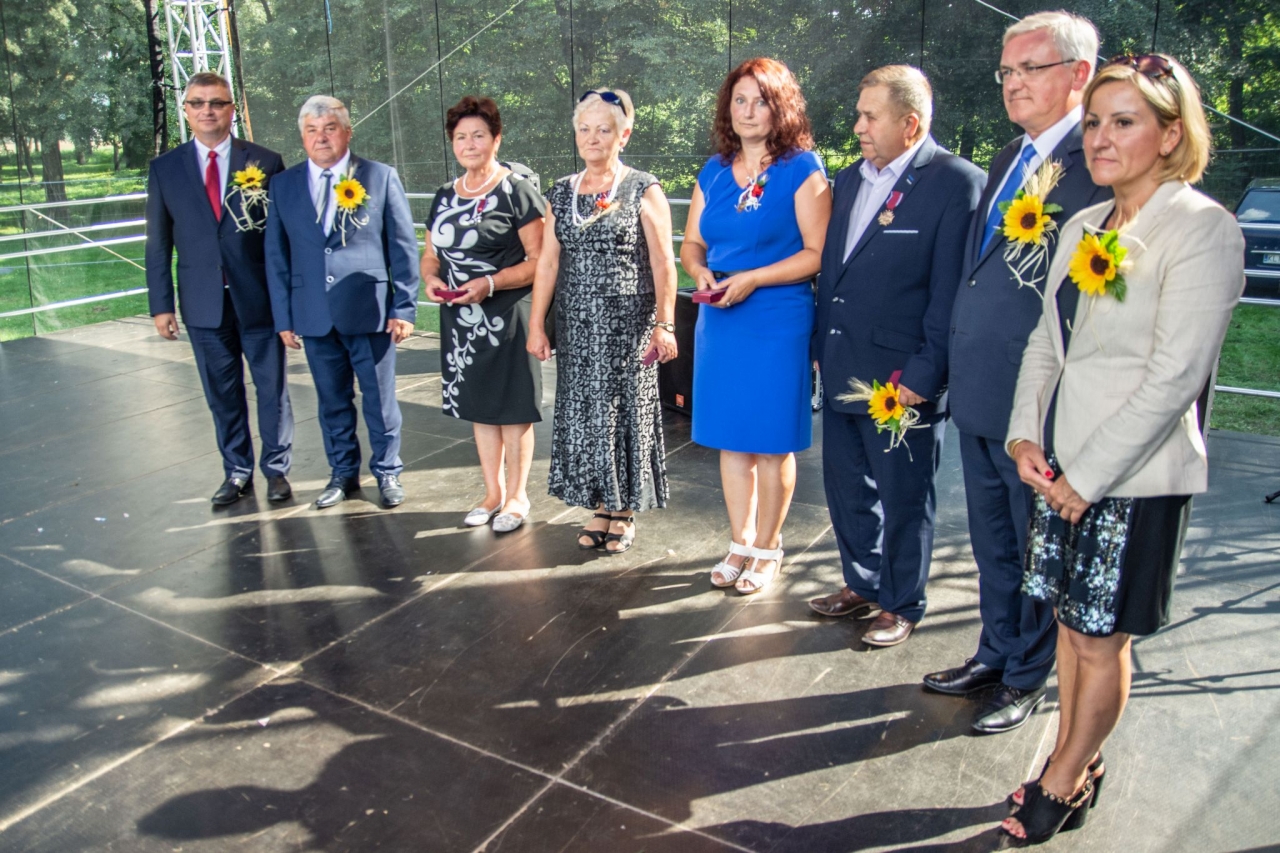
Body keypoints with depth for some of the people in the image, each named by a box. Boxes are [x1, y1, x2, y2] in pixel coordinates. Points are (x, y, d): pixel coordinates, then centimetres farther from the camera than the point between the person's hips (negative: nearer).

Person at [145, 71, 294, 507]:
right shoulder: (165, 168, 6)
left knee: (272, 389, 6)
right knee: (222, 394, 10)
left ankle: (276, 469, 22)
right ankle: (237, 472, 25)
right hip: (204, 303, 2)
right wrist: (161, 304, 1)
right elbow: (158, 243, 6)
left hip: (259, 299, -2)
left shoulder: (265, 162, 0)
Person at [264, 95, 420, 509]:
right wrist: (283, 317, 4)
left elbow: (404, 247, -1)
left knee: (379, 398, 7)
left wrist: (404, 308, -6)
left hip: (370, 311, -3)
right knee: (333, 401, 13)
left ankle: (388, 472, 24)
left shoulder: (381, 178, 0)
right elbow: (276, 255, 8)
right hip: (314, 315, 3)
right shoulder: (283, 185, 7)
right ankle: (343, 473, 29)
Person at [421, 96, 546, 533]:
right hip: (461, 319, 6)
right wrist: (430, 278, -3)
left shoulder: (518, 190, -7)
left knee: (513, 410, 2)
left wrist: (490, 284, -22)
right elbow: (430, 254, 19)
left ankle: (517, 497, 17)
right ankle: (492, 493, 27)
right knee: (479, 408, 14)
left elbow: (539, 260, -13)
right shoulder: (445, 195, 13)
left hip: (507, 318, -6)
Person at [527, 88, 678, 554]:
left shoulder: (643, 189, -2)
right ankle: (600, 505, 22)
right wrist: (536, 325, 3)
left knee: (624, 409, 2)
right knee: (582, 410, 7)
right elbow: (547, 262, 8)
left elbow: (662, 263, -7)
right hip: (576, 324, 4)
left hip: (627, 323, -4)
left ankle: (624, 511, 17)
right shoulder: (562, 193, 11)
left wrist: (664, 325, -13)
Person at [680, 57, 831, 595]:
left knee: (772, 442, 4)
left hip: (779, 323, -5)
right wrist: (700, 271, -5)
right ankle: (740, 544, 26)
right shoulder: (714, 172, 11)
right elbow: (691, 243, 17)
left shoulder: (802, 169, -5)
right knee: (730, 438, 11)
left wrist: (751, 279, -18)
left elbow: (818, 252, -11)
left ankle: (767, 549, 21)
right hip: (719, 322, 5)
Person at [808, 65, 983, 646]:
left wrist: (923, 375, -16)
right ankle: (861, 585, 38)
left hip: (903, 379, -7)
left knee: (904, 499, 9)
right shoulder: (849, 180, 12)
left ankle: (901, 605, 27)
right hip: (842, 374, 7)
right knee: (846, 489, 18)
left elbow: (952, 293, -14)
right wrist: (823, 351, 12)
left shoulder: (956, 183, -11)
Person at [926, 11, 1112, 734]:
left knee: (1037, 547, 10)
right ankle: (996, 654, 40)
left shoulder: (1097, 164, -15)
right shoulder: (1010, 160, 13)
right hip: (978, 395, 8)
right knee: (993, 543, 21)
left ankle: (1028, 680, 29)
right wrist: (953, 367, 13)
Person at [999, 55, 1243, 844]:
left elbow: (1174, 378, -17)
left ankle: (1068, 781, 27)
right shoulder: (1084, 227, 9)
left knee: (1102, 639, 7)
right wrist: (1027, 435, -2)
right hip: (1063, 467, 6)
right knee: (1072, 621, 16)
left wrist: (1088, 475, -16)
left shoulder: (1204, 229, -12)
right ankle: (1074, 763, 34)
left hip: (1136, 476, -6)